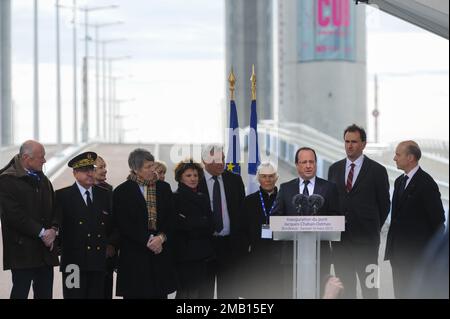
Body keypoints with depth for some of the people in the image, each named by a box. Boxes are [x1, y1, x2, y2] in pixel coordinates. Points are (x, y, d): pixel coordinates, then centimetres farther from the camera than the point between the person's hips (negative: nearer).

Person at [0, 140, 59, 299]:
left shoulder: (43, 179, 15)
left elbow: (54, 209, 17)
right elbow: (14, 214, -16)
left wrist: (53, 229, -3)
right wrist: (41, 232, -16)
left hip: (46, 248, 7)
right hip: (22, 250, -7)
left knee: (45, 294, 6)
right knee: (20, 292, -4)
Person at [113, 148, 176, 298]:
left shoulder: (163, 188, 11)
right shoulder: (121, 192, -2)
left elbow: (171, 218, 7)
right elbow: (124, 224, -7)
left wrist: (161, 237, -10)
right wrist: (147, 240, -12)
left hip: (161, 253, 3)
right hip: (134, 256, -3)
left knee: (160, 293, 2)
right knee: (135, 294, -2)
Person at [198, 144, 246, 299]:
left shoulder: (235, 180, 8)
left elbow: (242, 210, 9)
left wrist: (242, 241, 3)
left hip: (230, 243, 2)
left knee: (228, 290, 5)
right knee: (205, 290, 5)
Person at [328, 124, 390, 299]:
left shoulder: (377, 170, -1)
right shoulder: (334, 169, 11)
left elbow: (384, 204, 4)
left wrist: (373, 229, 7)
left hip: (365, 239, -4)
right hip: (340, 238, 4)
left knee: (369, 286, -2)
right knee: (345, 286, 7)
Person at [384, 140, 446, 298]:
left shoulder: (426, 183, -13)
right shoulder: (399, 181, 12)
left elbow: (438, 219, -11)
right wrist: (391, 248, 13)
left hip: (417, 253, -8)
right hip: (399, 251, 8)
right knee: (400, 293, 10)